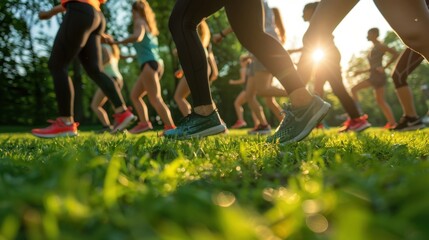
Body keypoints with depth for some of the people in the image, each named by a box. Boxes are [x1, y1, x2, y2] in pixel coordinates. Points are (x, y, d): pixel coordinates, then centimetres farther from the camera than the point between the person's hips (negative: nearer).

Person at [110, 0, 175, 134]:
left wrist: (118, 42, -13)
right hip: (154, 63, 9)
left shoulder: (139, 22, 1)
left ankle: (170, 127, -24)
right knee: (135, 95, 10)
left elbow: (137, 37, -21)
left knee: (155, 99, -16)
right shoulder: (147, 25, 27)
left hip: (149, 64, -9)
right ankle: (144, 123, -2)